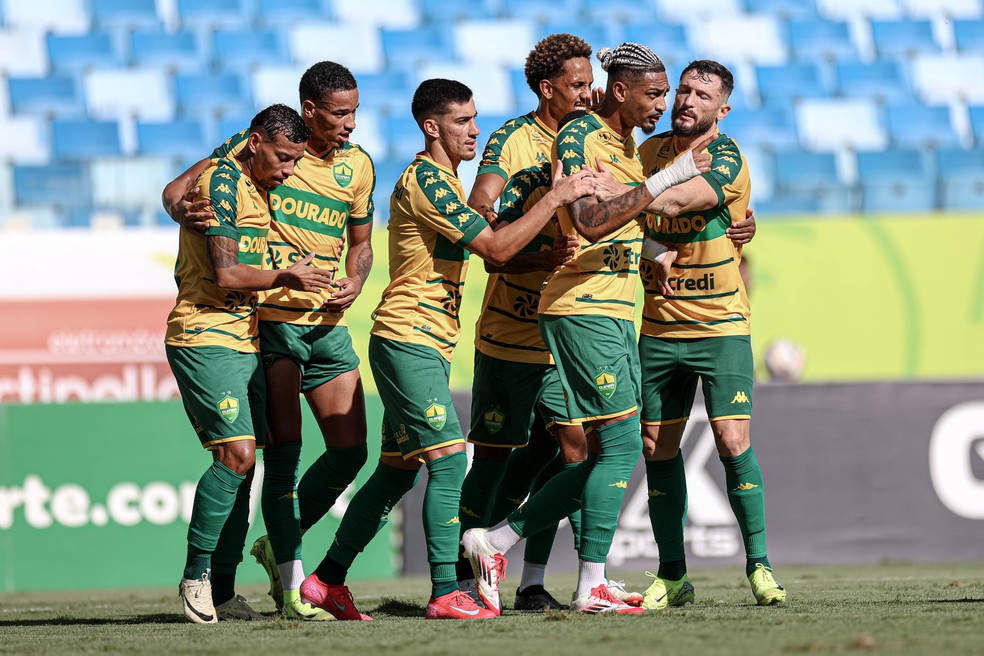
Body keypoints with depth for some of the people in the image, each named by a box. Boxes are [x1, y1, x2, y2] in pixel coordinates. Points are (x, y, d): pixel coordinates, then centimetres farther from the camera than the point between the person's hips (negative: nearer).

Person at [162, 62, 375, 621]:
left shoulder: (357, 166, 8)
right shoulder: (259, 145, -5)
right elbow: (181, 187, -1)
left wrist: (354, 284, -1)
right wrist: (182, 205, -25)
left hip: (327, 324, 5)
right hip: (269, 318, -5)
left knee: (351, 450, 1)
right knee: (285, 449, -12)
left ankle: (280, 545, 21)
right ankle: (292, 585, -9)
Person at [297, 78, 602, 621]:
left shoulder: (443, 181, 19)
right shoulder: (426, 180, -14)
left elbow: (485, 247, 27)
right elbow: (497, 249, -18)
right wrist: (555, 198, -15)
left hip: (424, 345, 10)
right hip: (408, 339, -10)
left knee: (398, 469, 12)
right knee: (448, 457, -15)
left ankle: (327, 580, 19)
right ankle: (445, 592, -18)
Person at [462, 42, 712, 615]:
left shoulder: (627, 143, 17)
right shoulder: (578, 139, -12)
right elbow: (591, 224, -25)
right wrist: (665, 179, -25)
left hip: (616, 311, 10)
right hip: (582, 309, -10)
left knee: (608, 455, 7)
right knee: (622, 444, -11)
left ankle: (495, 543, 13)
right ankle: (592, 586, -6)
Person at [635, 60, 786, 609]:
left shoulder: (727, 160, -11)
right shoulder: (651, 151, 7)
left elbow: (675, 201, -27)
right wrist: (652, 254, -13)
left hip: (721, 324, -5)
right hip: (660, 327, 5)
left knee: (733, 441, -13)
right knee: (658, 448, 3)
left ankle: (759, 565, -2)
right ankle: (673, 575, 12)